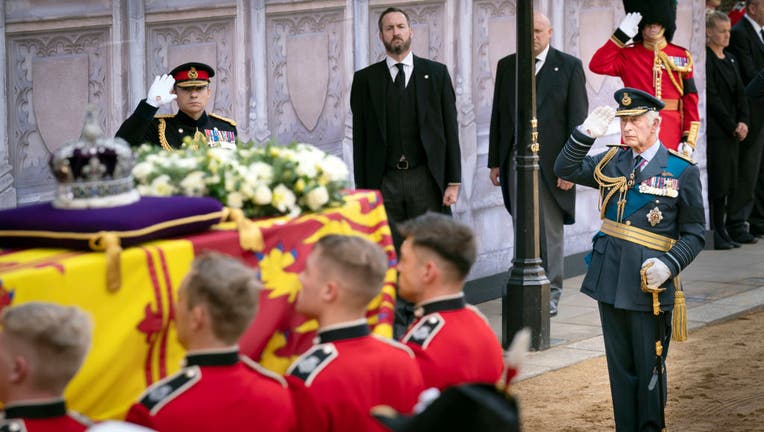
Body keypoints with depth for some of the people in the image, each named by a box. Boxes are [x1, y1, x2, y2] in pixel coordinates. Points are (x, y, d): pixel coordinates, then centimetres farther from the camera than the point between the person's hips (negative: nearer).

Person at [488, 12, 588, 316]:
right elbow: (498, 116, 12)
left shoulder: (569, 66, -1)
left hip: (551, 162, -3)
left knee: (551, 231, 2)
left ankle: (551, 293, 10)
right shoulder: (506, 66, 10)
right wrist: (495, 161, 8)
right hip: (515, 159, 3)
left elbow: (578, 118, -4)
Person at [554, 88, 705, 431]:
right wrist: (586, 133, -7)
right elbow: (565, 170, 7)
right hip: (610, 280, 4)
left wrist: (669, 265, -18)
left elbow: (694, 234, -3)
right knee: (619, 365, 12)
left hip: (650, 283, -4)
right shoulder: (613, 161, 8)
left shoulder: (682, 171, -4)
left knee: (649, 367, 4)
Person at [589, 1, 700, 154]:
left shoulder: (682, 56, 8)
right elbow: (597, 65, -11)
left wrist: (689, 140, -3)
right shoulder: (628, 55, 5)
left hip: (671, 135, 1)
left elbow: (690, 99, 6)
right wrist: (621, 34, -12)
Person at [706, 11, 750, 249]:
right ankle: (711, 233, -3)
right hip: (714, 130, -8)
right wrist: (732, 126, -12)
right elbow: (711, 97, -14)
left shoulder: (730, 60, 16)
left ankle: (721, 230, 15)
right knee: (715, 181, -7)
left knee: (728, 181, 9)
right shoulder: (705, 60, -10)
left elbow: (740, 93, 13)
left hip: (732, 130, 8)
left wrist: (743, 122, -3)